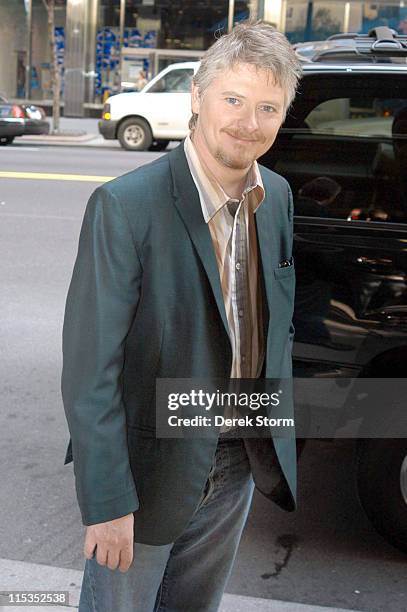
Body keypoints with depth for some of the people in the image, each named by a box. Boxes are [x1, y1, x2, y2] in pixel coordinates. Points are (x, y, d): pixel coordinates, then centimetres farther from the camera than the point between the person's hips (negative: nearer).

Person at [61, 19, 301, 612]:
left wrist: (282, 424, 8)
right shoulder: (125, 206, -23)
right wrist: (107, 502, -22)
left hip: (240, 463, 6)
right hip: (150, 468, -5)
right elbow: (89, 368, -22)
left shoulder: (278, 196, -3)